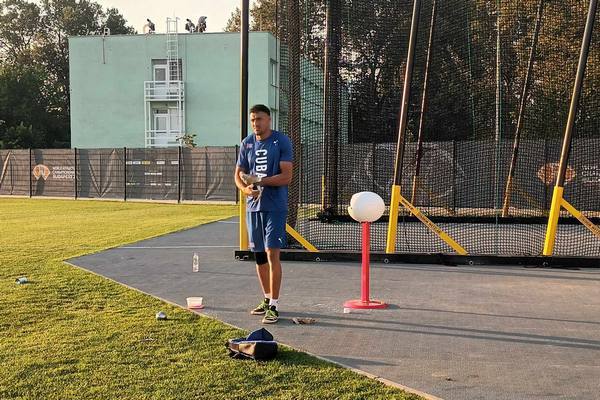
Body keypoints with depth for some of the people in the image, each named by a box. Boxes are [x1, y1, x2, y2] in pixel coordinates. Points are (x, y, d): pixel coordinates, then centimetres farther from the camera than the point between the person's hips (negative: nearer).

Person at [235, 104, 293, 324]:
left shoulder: (282, 141, -6)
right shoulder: (247, 143, 10)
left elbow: (286, 176, -12)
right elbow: (239, 174, 13)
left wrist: (259, 180, -18)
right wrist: (246, 189, -9)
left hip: (275, 207, -6)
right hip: (253, 206, 6)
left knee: (272, 253, -11)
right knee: (259, 255, 11)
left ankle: (274, 306, -5)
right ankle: (267, 299, 26)